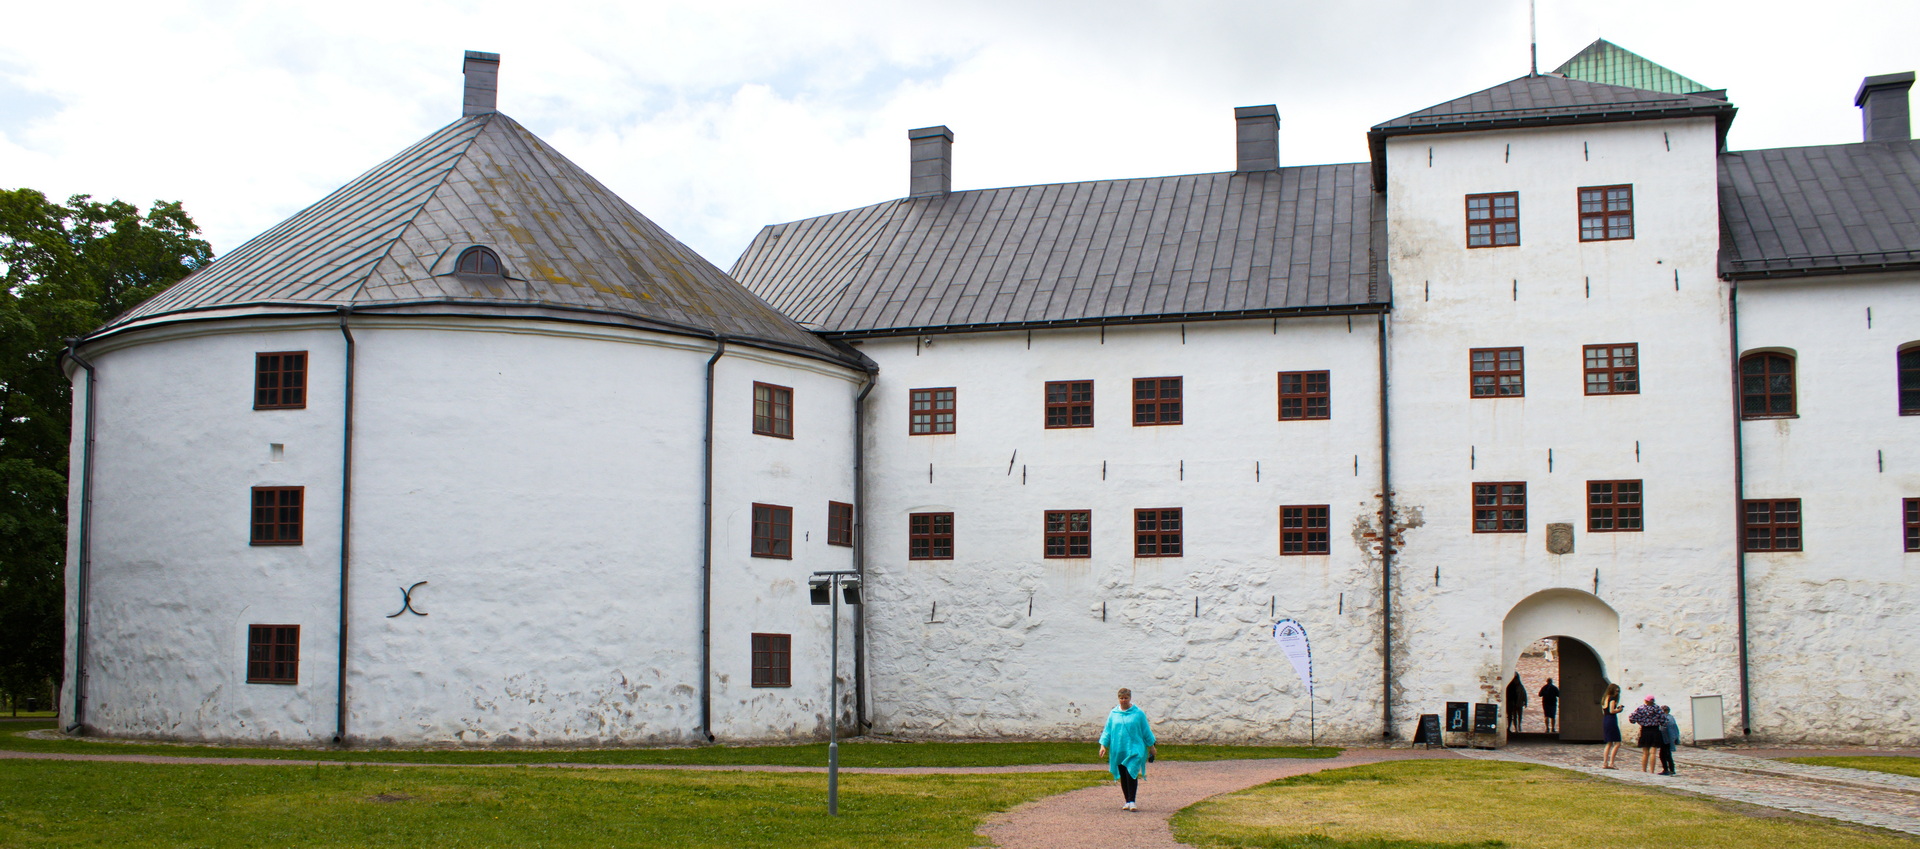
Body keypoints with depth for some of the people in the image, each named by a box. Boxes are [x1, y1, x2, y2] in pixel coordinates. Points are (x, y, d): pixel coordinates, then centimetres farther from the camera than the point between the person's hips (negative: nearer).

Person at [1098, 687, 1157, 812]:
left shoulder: (1138, 713, 0)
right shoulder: (1113, 714, 7)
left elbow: (1146, 731, 7)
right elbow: (1107, 730, 10)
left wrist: (1151, 747, 11)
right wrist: (1103, 745, -1)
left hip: (1134, 749, -3)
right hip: (1118, 750, 3)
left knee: (1131, 773, -15)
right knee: (1123, 776, 7)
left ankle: (1132, 801, -11)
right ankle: (1127, 802, 17)